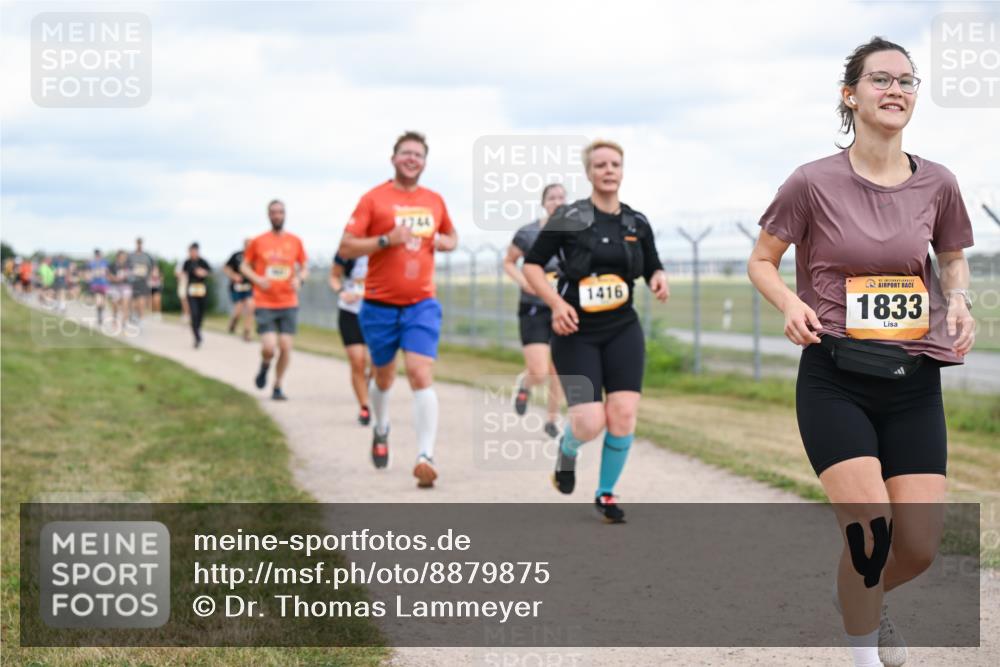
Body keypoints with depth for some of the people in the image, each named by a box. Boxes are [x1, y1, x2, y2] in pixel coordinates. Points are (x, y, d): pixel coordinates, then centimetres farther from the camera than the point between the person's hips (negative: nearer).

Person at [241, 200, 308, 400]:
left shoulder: (295, 241, 6)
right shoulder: (258, 242, 2)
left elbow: (304, 268, 15)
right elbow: (244, 265, 10)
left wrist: (300, 279, -7)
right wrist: (257, 279, -8)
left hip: (289, 304, 2)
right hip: (265, 304, -2)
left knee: (286, 347, -2)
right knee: (269, 348, -13)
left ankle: (278, 387, 15)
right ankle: (265, 366, 23)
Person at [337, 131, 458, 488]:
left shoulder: (434, 201, 9)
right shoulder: (373, 198, -3)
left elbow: (452, 236, 27)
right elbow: (345, 248, -8)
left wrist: (444, 242, 3)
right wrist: (387, 239, -20)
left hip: (421, 304, 1)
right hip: (380, 305, -1)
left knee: (421, 376, -14)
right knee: (384, 375, 14)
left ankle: (426, 456, -19)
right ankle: (380, 430, 43)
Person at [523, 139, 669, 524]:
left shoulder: (637, 223, 6)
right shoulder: (569, 218, -7)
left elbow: (652, 268, 17)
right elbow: (532, 265, -4)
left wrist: (659, 278, -7)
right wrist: (556, 302, -19)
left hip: (623, 332, 4)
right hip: (576, 333, -3)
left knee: (624, 415, -9)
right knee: (591, 423, -12)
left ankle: (606, 493, 14)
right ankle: (567, 449, 26)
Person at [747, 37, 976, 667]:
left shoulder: (937, 184, 1)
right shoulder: (814, 183, -7)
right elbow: (762, 261, 5)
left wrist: (958, 300, -2)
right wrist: (791, 303, -15)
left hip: (914, 382, 3)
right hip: (835, 381, -3)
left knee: (921, 545, 1)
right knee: (869, 530, -15)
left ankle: (868, 600, 37)